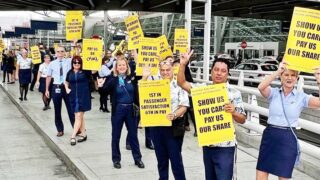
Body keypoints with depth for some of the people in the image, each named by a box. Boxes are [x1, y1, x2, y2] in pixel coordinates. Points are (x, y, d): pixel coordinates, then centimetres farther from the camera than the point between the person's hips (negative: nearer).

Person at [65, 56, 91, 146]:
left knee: (78, 116, -7)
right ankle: (83, 134, 22)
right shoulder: (70, 72, 8)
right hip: (74, 97, 5)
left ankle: (73, 136, -7)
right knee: (80, 116, 12)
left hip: (83, 97, -4)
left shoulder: (85, 71, -3)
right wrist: (67, 88, 8)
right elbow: (66, 82, 24)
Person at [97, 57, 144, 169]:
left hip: (130, 109, 2)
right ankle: (116, 159, 21)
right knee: (116, 136, 8)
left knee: (133, 135, 10)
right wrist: (101, 86, -29)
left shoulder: (131, 78, 1)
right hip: (118, 110, -2)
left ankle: (137, 159, 21)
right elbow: (105, 92, -11)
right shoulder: (112, 80, -6)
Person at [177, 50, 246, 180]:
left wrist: (233, 112, -25)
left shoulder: (234, 93, -6)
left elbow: (242, 120, -4)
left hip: (225, 146, -4)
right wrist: (183, 64, -13)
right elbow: (182, 83, 0)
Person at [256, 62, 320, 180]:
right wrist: (277, 71, -23)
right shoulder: (274, 93, 1)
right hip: (269, 136, 1)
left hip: (288, 140, -1)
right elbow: (261, 87, -20)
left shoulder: (301, 97, 0)